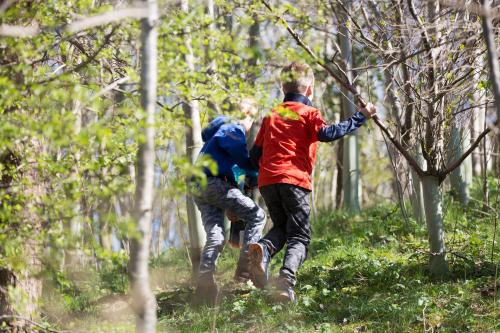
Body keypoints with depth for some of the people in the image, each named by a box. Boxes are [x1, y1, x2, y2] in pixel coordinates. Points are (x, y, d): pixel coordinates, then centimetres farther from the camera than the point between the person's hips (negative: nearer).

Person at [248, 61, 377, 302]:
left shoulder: (271, 116, 21)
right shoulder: (308, 113, 6)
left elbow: (255, 153, 19)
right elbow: (327, 133, -14)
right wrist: (360, 117, -8)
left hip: (266, 180, 5)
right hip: (294, 180, -5)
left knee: (281, 227, 22)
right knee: (299, 237, 0)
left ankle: (263, 249, -13)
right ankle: (287, 278, -27)